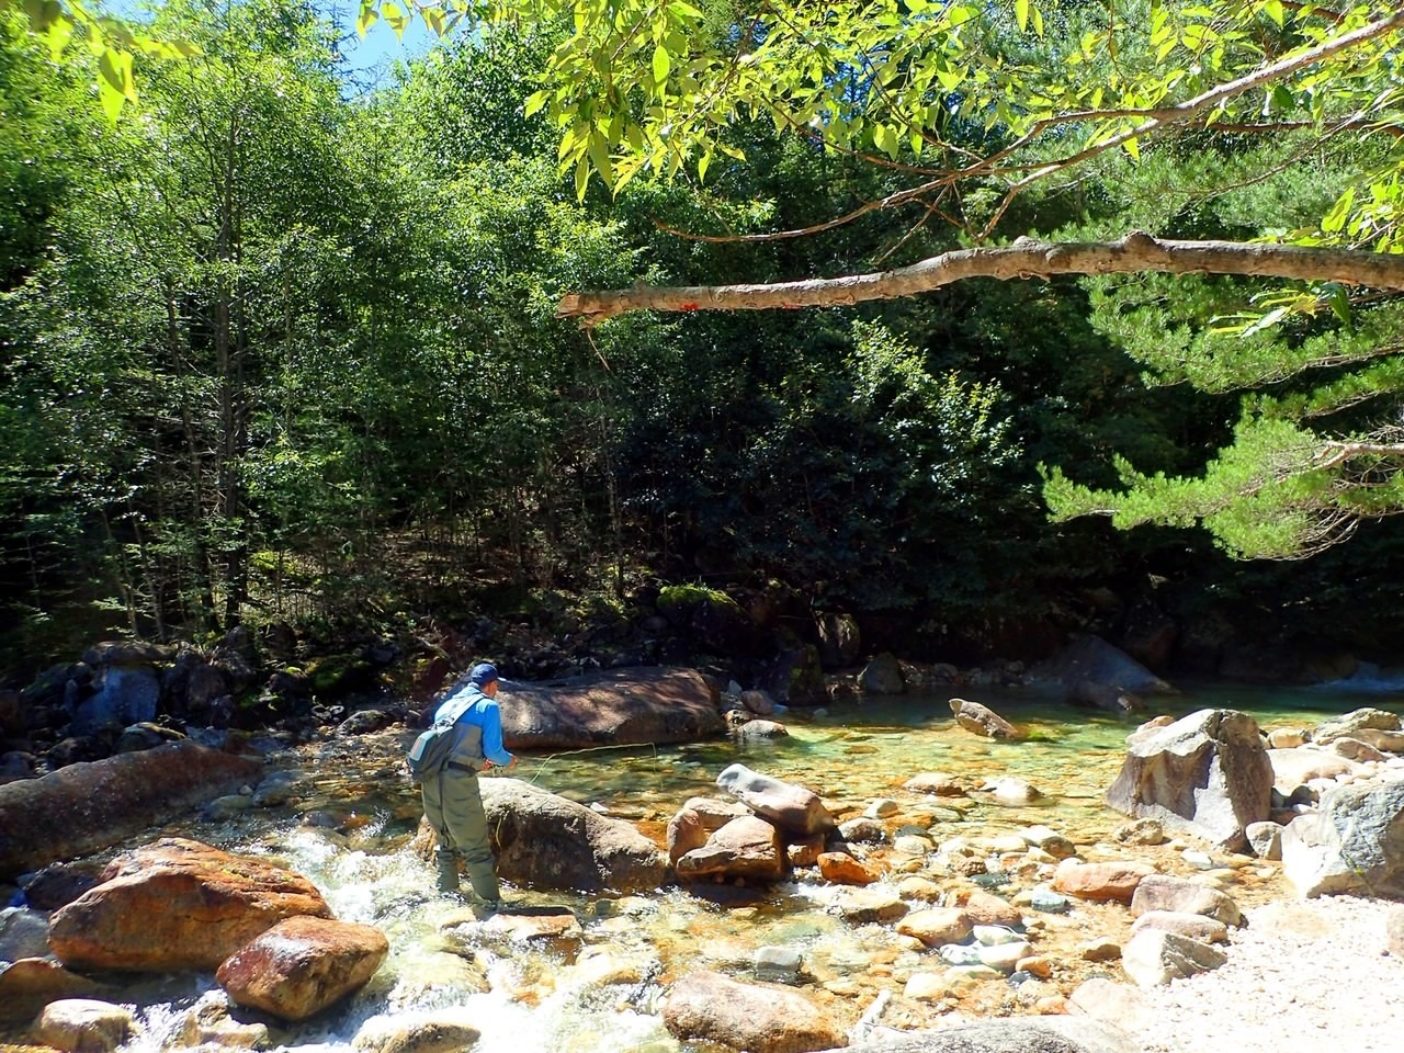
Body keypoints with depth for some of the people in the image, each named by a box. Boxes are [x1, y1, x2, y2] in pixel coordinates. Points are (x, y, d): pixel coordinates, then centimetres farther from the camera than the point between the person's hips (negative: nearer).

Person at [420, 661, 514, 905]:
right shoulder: (487, 706, 0)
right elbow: (493, 750, -5)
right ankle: (492, 903, 4)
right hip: (458, 783, -7)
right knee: (477, 849, 1)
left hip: (430, 779, 7)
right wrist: (508, 760, 17)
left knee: (447, 844, 23)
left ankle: (446, 895, 32)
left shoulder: (447, 704, 19)